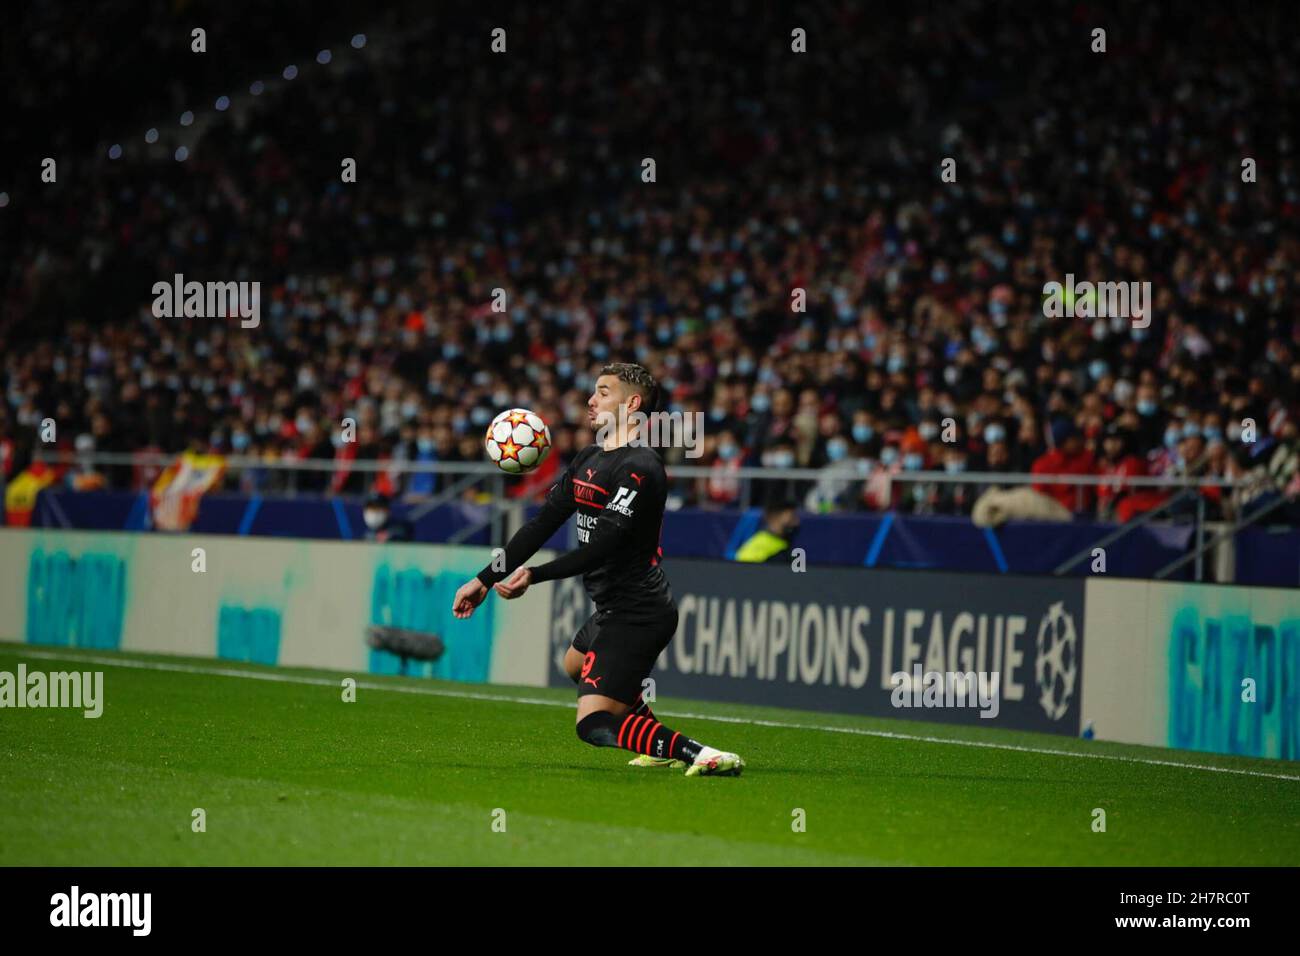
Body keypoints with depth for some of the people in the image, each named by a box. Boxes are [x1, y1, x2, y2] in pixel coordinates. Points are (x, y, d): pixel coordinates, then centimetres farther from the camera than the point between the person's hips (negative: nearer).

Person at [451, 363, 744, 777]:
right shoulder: (589, 459, 11)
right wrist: (485, 580, 4)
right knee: (576, 665, 37)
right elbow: (541, 525, 10)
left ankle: (699, 755, -26)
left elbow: (602, 547, -25)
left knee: (594, 725, -18)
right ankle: (663, 746, 40)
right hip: (614, 607, 11)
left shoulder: (640, 468, -19)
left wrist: (533, 576, -26)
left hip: (636, 613, -11)